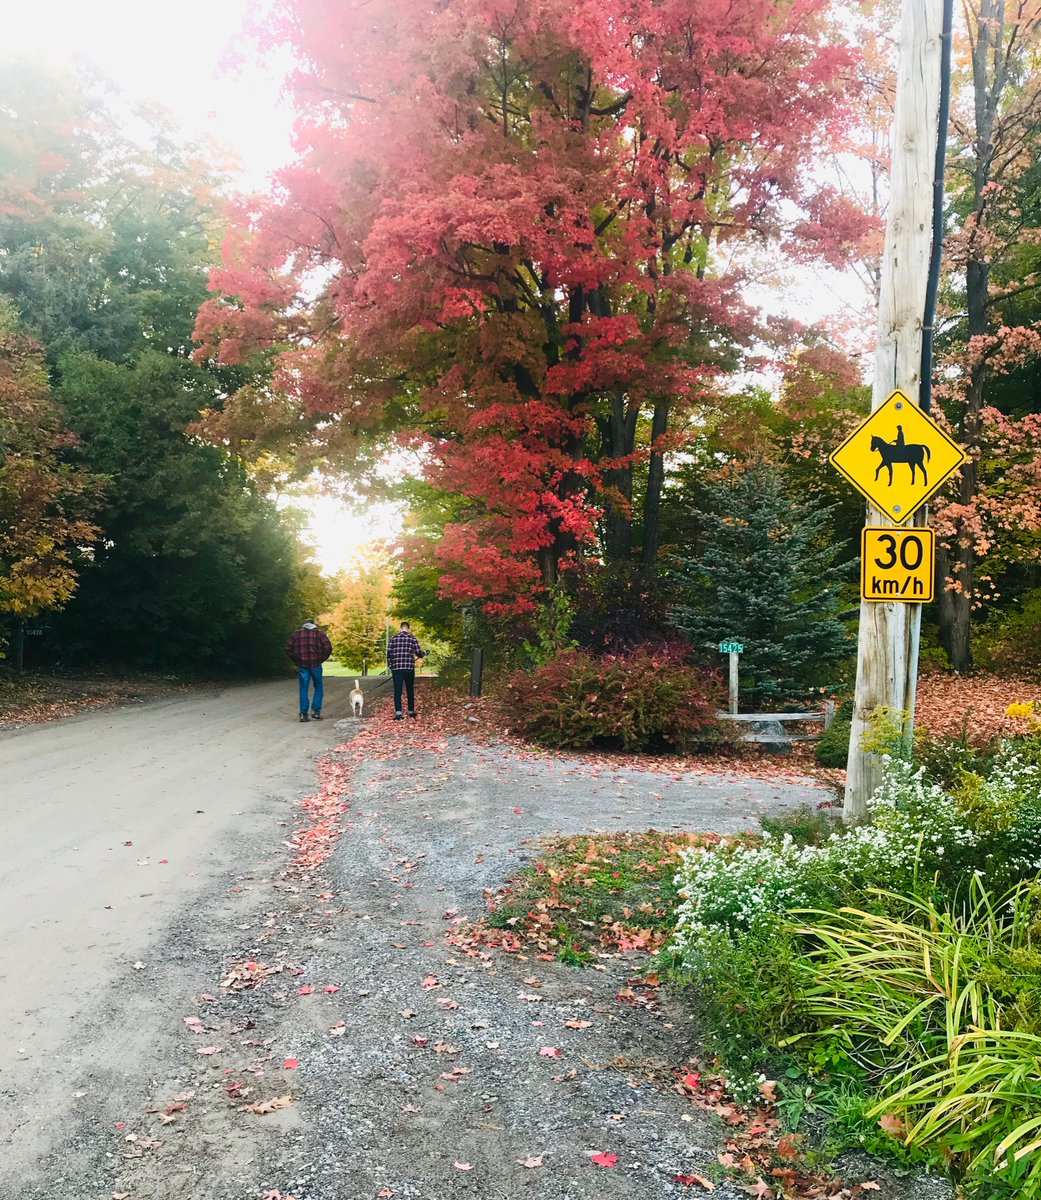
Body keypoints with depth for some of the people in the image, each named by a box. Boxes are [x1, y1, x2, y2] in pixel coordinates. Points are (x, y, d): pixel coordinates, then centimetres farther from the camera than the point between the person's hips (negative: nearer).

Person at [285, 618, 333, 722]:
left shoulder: (297, 633, 12)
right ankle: (316, 710, 3)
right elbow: (328, 647, -5)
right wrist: (321, 659, 3)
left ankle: (303, 714, 1)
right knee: (318, 687, 13)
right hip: (315, 664, -1)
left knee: (304, 689, 5)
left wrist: (296, 661, 10)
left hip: (302, 665, 1)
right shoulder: (318, 633, 7)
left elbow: (288, 648, 7)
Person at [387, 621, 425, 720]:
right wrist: (423, 655, 19)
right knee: (410, 690, 14)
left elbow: (389, 653, 1)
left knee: (397, 691, -1)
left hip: (396, 668, 0)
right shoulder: (412, 638, 1)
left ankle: (398, 713, -13)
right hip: (409, 668, 0)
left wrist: (390, 665, 12)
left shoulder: (394, 638, 3)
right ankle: (411, 712, 21)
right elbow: (418, 652, -3)